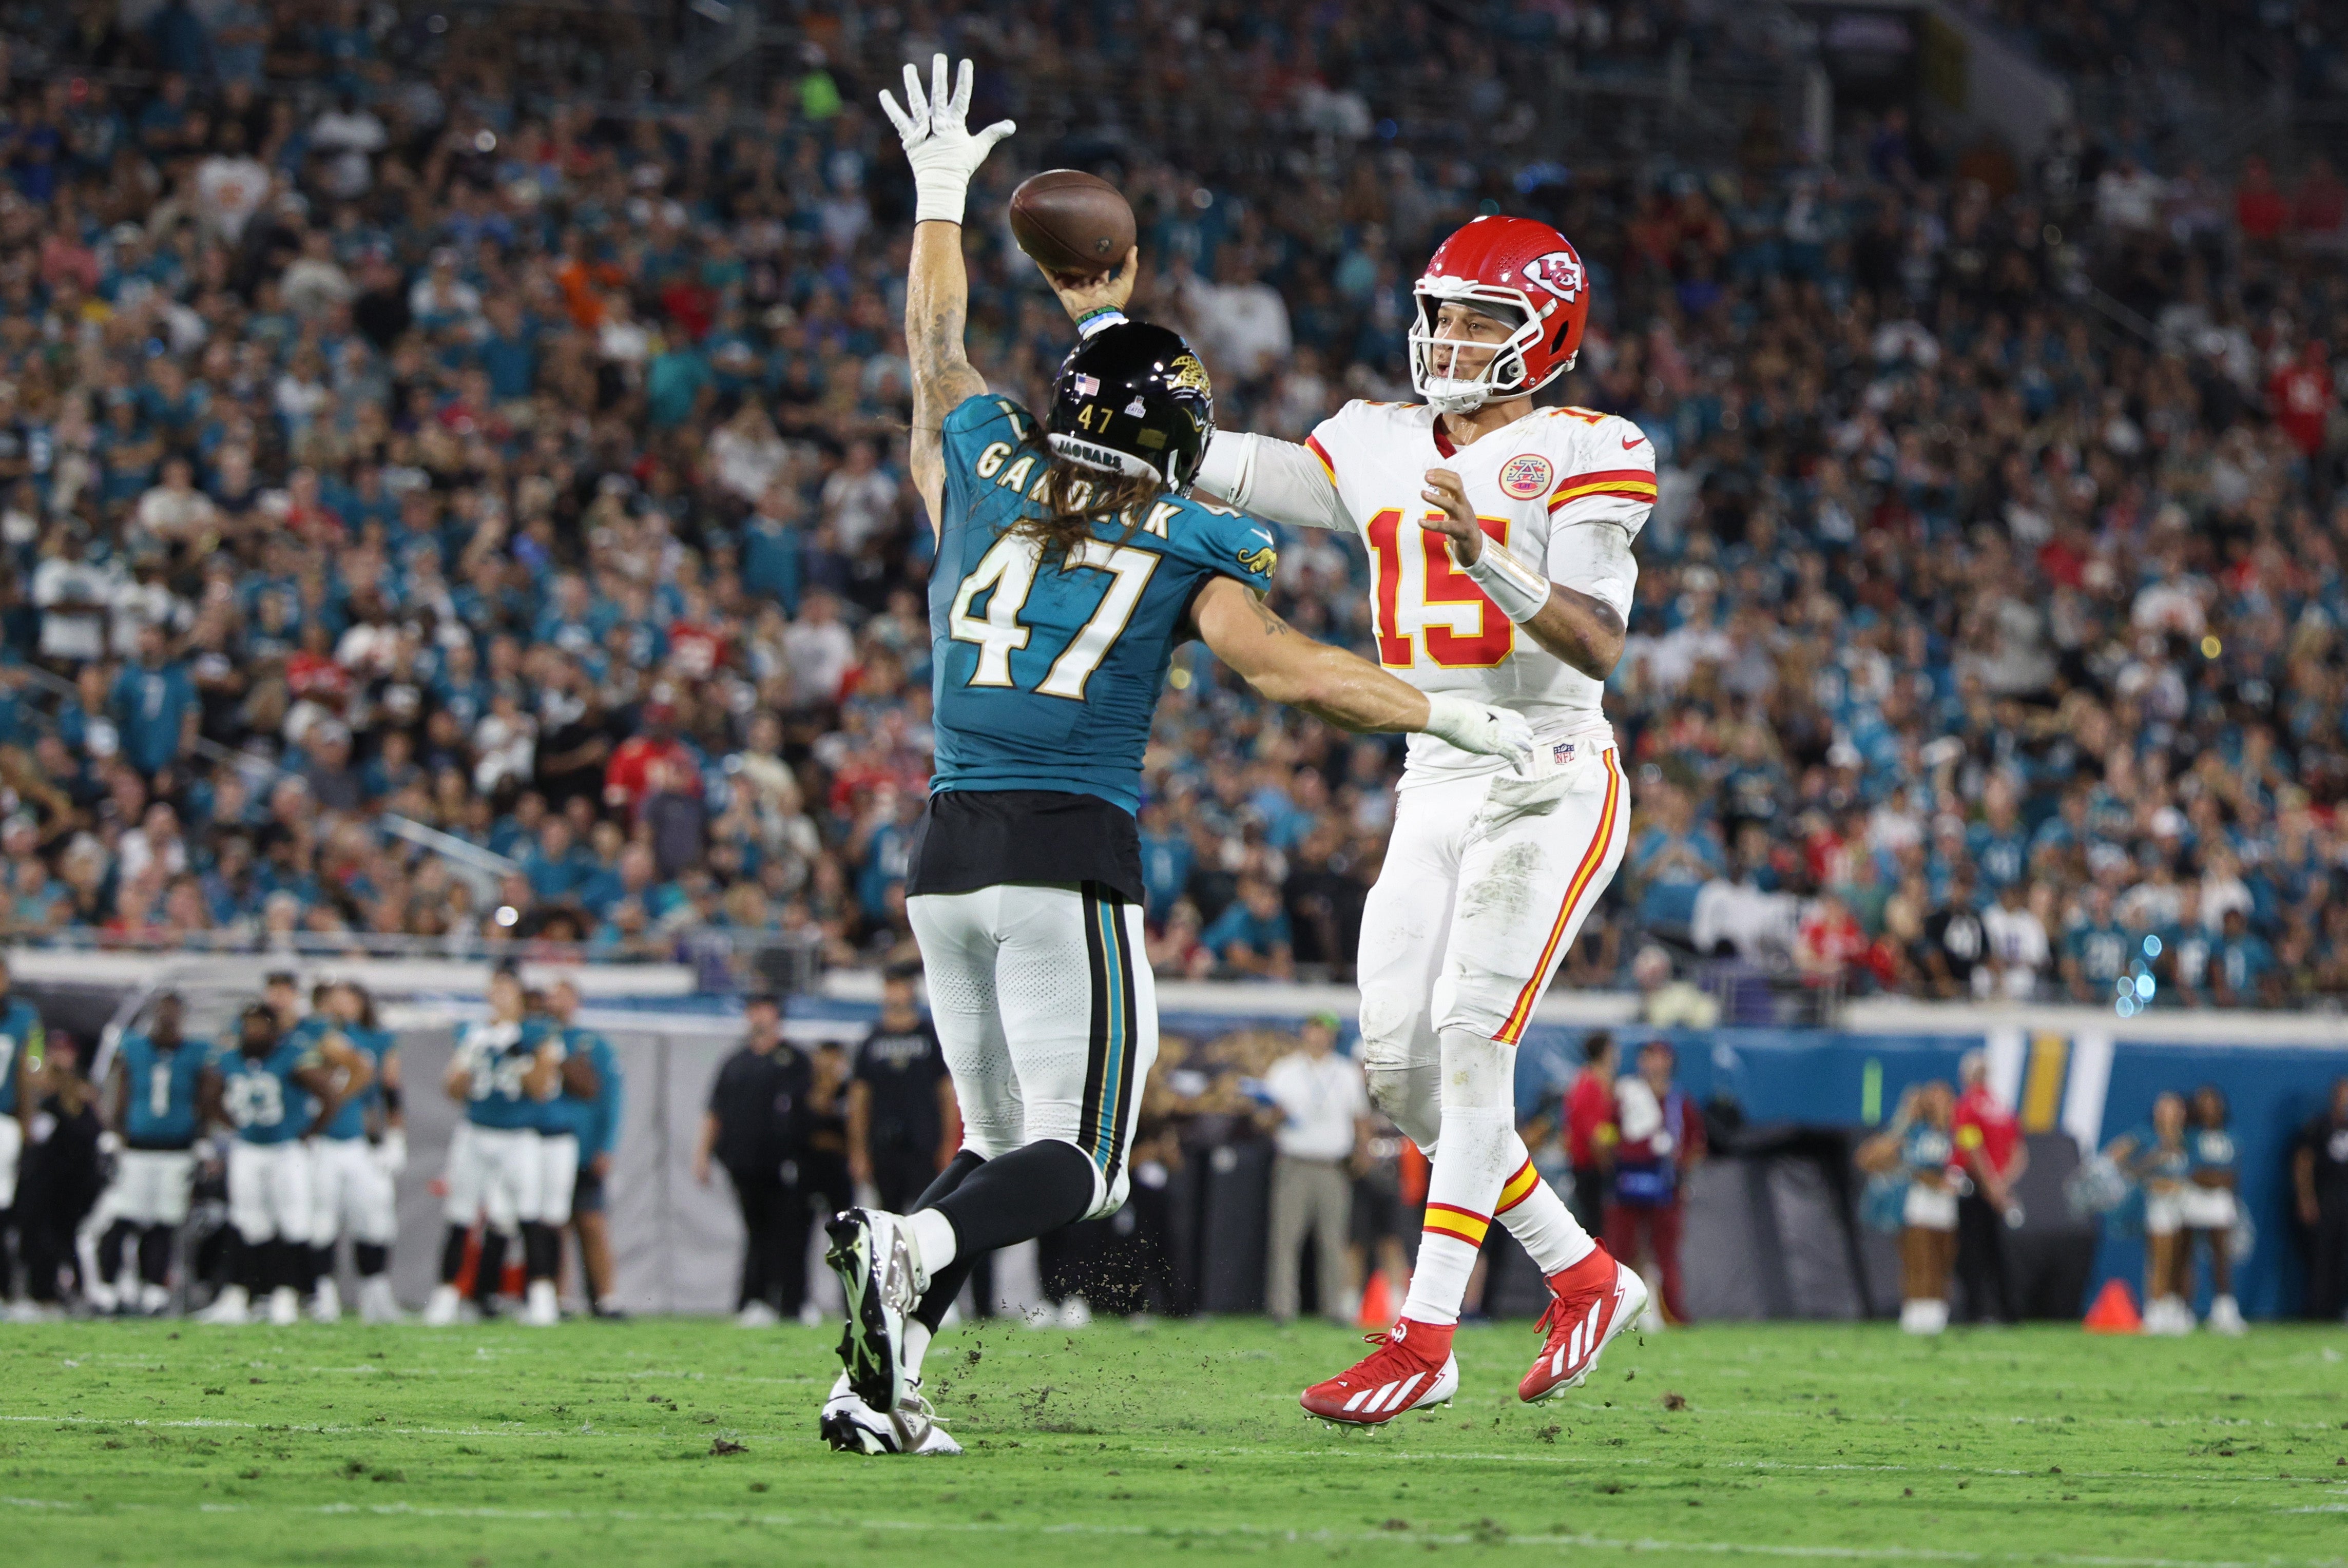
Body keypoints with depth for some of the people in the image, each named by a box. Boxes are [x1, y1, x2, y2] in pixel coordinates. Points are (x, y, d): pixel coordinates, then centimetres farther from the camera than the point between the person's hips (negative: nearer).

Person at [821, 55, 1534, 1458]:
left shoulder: (984, 474, 11)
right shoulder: (1187, 542, 0)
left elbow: (938, 346, 28)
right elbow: (1282, 664, -11)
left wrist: (942, 199, 42)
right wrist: (1449, 713, -4)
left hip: (949, 852, 5)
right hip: (1075, 862, -5)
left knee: (1006, 1142, 16)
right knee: (1073, 1163, -3)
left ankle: (882, 1379, -4)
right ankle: (913, 1248, -34)